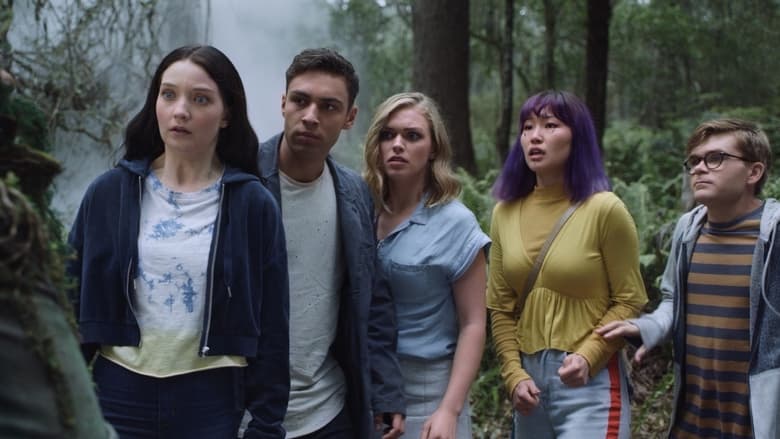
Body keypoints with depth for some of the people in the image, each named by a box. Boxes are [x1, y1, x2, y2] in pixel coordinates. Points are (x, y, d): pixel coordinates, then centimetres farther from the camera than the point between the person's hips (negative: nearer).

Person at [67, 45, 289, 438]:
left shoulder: (254, 204, -4)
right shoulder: (109, 193, 0)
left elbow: (271, 325, -3)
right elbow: (74, 301, 3)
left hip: (213, 399, -1)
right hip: (119, 392, 1)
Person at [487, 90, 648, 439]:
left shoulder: (604, 209, -8)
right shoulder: (505, 213, 5)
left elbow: (629, 301, -6)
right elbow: (500, 308, 6)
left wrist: (588, 356, -18)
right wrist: (514, 374, -4)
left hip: (591, 382, -4)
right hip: (529, 375, 5)